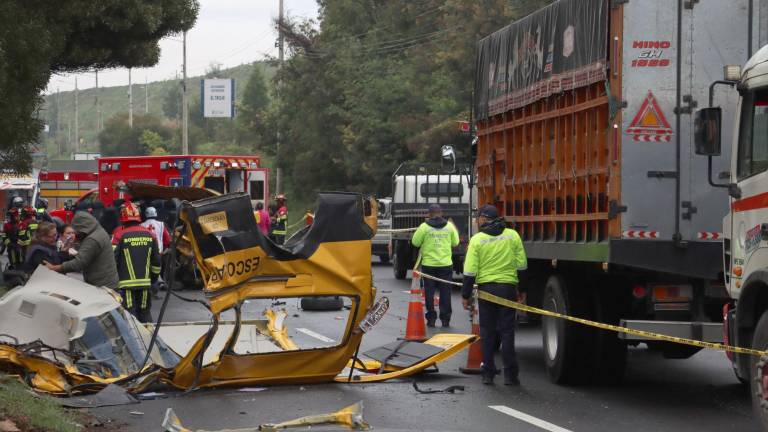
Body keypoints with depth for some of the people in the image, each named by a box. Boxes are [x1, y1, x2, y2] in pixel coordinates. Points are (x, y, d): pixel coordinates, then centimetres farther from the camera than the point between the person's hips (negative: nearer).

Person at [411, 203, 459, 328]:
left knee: (429, 292, 7)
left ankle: (431, 319, 7)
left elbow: (415, 242, -2)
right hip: (446, 264, 2)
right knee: (445, 292, 7)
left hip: (429, 265, -1)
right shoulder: (449, 226, -2)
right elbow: (455, 243, 8)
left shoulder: (424, 227, -9)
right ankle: (445, 319, 8)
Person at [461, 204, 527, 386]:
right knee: (507, 332, 5)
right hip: (508, 288, 1)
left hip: (485, 288, -1)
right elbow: (522, 264, 3)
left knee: (487, 332, 9)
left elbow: (470, 271, -6)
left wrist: (465, 295, 1)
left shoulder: (477, 239, -4)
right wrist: (522, 289, 16)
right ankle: (510, 375, 1)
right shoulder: (512, 235, 2)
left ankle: (488, 374, 10)